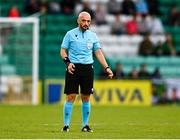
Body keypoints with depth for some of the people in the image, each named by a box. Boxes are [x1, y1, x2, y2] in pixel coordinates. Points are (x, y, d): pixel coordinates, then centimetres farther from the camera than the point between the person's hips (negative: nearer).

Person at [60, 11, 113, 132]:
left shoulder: (93, 35, 11)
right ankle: (66, 125, -2)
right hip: (73, 67, -3)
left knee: (86, 97, 4)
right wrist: (68, 62, -14)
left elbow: (98, 52, 11)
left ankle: (85, 125, 12)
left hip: (88, 68, 3)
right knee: (71, 97, -7)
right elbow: (63, 51, 4)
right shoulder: (70, 34, 3)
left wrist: (107, 67, 1)